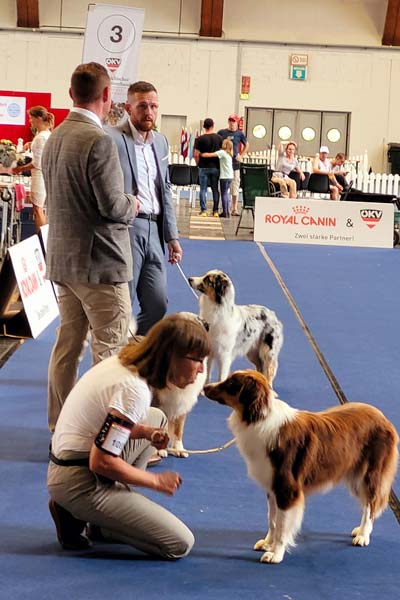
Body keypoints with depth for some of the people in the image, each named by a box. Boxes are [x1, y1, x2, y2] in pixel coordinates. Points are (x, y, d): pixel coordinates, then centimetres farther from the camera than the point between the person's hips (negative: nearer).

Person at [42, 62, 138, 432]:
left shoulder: (54, 138, 10)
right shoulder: (99, 141, -19)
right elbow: (112, 205, -21)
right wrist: (132, 206, 0)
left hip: (62, 259, 9)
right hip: (99, 262, -9)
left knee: (67, 344, 15)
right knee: (110, 352, -2)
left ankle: (60, 427, 22)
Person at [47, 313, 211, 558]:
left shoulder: (126, 361, 3)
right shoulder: (135, 390, -24)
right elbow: (101, 462, -25)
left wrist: (146, 432, 0)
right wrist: (156, 480, -10)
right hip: (81, 484, -9)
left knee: (157, 418, 24)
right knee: (180, 544, -8)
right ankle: (80, 517, -1)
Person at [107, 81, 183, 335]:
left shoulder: (161, 141, 16)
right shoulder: (112, 139, -8)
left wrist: (172, 236, 17)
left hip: (154, 230, 7)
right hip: (125, 229, -7)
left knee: (157, 304, 8)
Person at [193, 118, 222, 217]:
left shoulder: (200, 139, -8)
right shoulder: (219, 138, 0)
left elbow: (196, 154, -10)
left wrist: (198, 164, 6)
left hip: (204, 167, -2)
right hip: (215, 167, 2)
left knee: (203, 189, 4)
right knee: (215, 189, 9)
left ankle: (203, 210, 1)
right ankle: (215, 211, 9)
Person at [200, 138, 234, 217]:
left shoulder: (222, 152, -12)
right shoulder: (229, 154, 13)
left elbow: (210, 155, -18)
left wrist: (202, 154, -9)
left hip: (224, 177, -8)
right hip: (230, 176, 8)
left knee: (223, 194, -3)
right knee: (226, 193, 15)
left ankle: (224, 212, -4)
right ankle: (227, 211, 16)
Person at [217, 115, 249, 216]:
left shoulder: (239, 134, 3)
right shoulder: (221, 132, 3)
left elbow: (246, 145, 16)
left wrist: (241, 156, 7)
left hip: (234, 162, 0)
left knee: (235, 186, -2)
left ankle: (234, 209, 1)